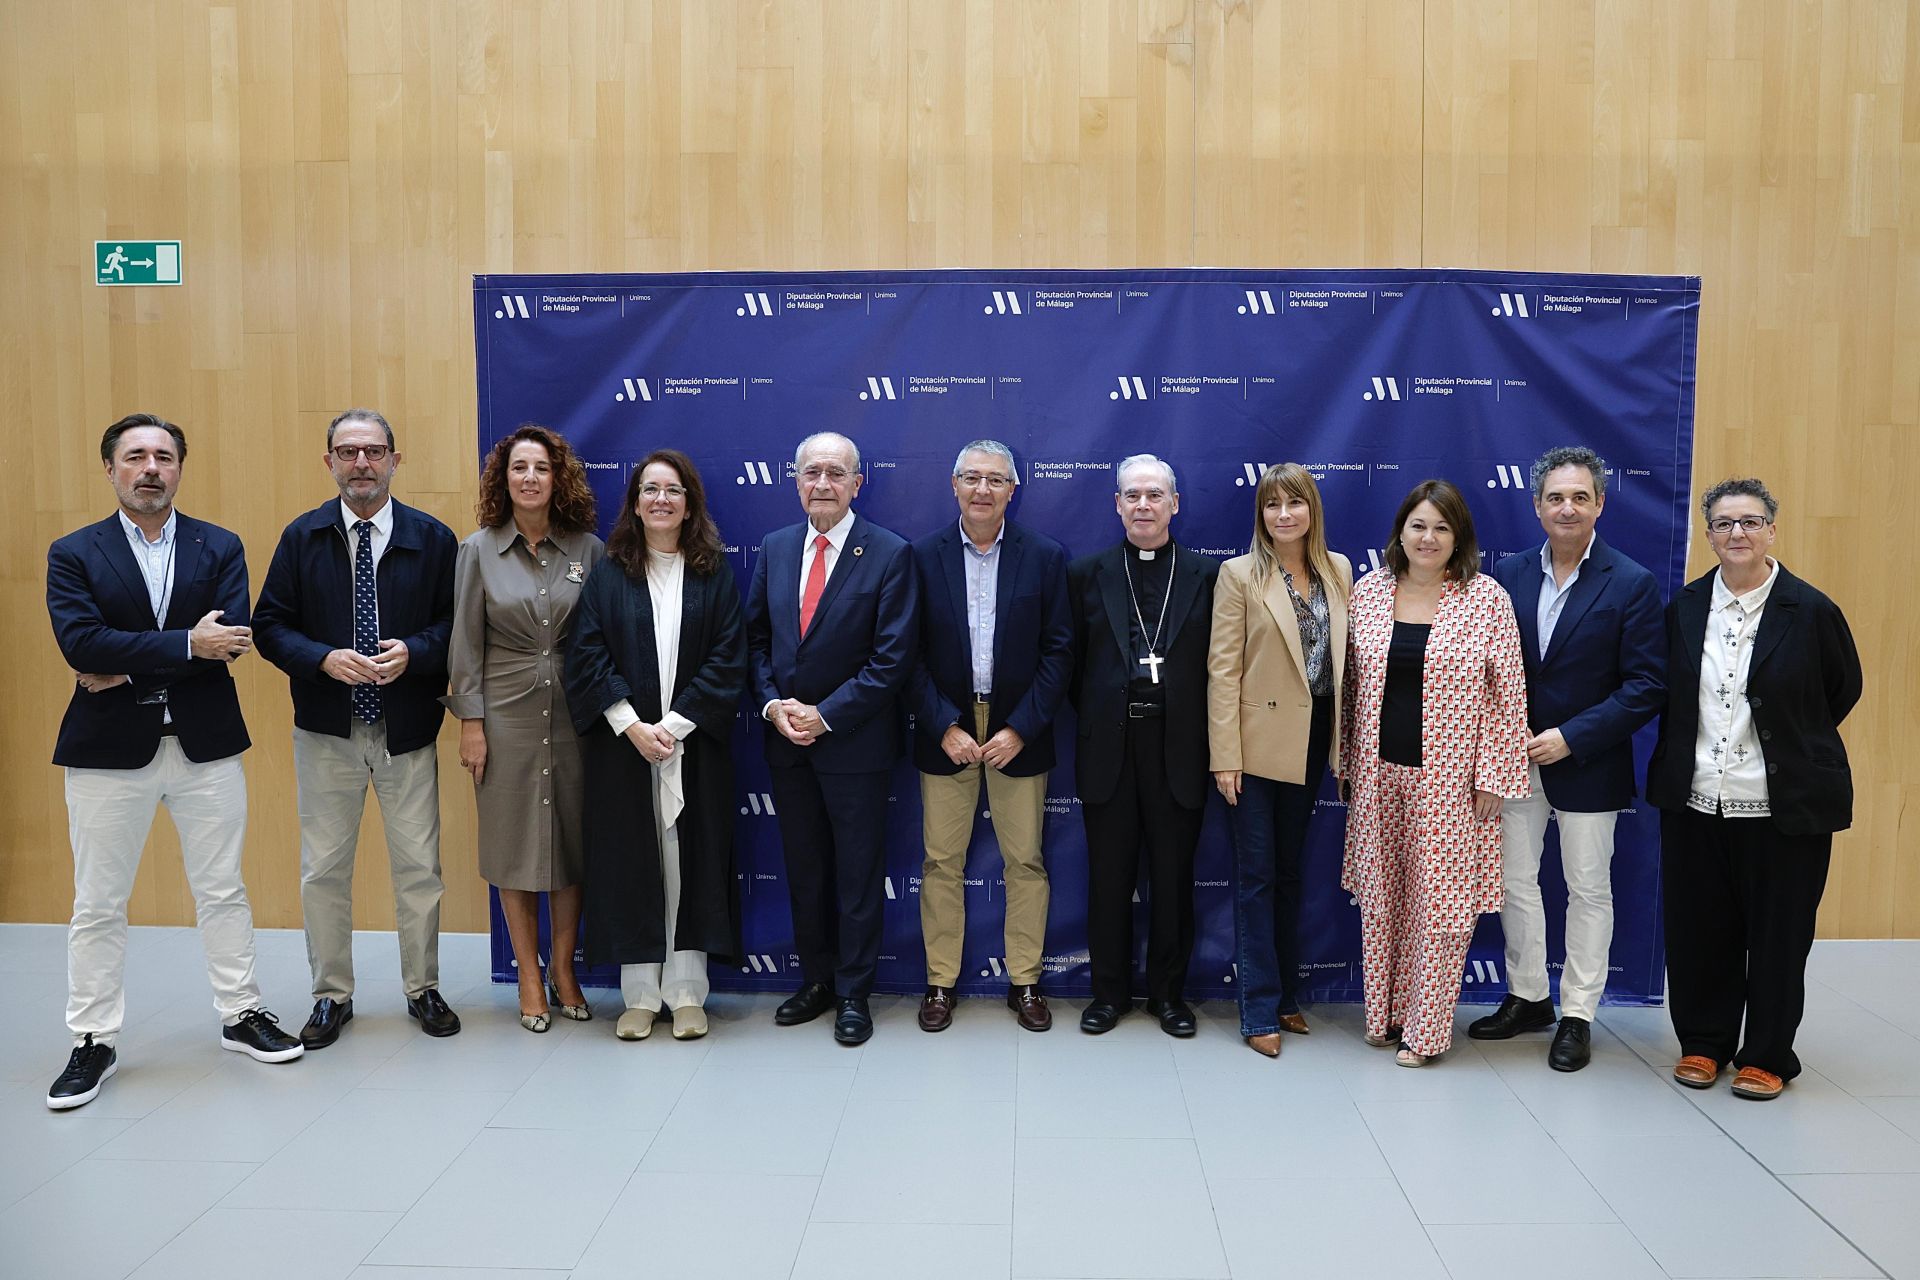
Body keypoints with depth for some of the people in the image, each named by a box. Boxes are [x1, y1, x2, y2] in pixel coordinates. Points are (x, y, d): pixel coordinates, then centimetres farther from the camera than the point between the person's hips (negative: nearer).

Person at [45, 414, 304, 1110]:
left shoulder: (221, 548, 4)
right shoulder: (73, 553, 1)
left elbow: (231, 639, -11)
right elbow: (81, 642, -15)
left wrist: (127, 668, -14)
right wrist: (186, 644, -20)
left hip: (205, 744, 1)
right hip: (108, 749, -1)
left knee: (222, 892, 11)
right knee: (98, 906, 8)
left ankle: (242, 1014, 25)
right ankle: (93, 1042, 22)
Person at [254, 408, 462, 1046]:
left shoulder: (433, 538, 1)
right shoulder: (302, 537, 3)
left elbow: (456, 623, 0)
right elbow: (270, 626, 1)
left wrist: (413, 653, -18)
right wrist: (325, 659, -16)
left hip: (408, 730, -1)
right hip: (327, 730, 1)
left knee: (419, 867, 6)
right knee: (323, 869, 9)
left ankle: (423, 989, 23)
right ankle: (332, 995, 25)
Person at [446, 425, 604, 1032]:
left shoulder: (588, 549, 2)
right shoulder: (478, 550, 0)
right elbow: (466, 642, 0)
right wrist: (469, 721, -4)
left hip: (571, 710, 1)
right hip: (506, 711, -1)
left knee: (571, 839, 7)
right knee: (514, 844, 6)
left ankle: (563, 968, 24)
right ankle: (530, 978, 20)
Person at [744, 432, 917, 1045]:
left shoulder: (890, 553, -9)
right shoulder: (775, 548, 6)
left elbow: (892, 659, -13)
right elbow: (757, 639, 9)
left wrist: (825, 715, -16)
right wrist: (773, 705, -7)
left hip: (853, 741, -5)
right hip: (786, 741, 5)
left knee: (858, 874, 7)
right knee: (803, 871, 15)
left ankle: (854, 994, 20)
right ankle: (816, 980, 31)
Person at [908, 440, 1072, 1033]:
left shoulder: (1046, 556, 0)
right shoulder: (922, 556, 0)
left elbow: (1058, 650, -2)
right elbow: (912, 654, -1)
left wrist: (1020, 729, -10)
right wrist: (944, 728, -11)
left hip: (1018, 734, 0)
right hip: (945, 732, 0)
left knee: (1025, 862, 6)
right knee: (942, 862, 6)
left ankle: (1024, 982, 21)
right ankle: (940, 982, 19)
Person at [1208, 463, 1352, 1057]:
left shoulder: (1338, 570, 6)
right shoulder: (1240, 573, -7)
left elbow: (1345, 655, 10)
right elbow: (1223, 669, -10)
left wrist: (1344, 740, 4)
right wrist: (1224, 757, -15)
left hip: (1312, 740, 5)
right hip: (1259, 741, -5)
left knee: (1290, 870, 16)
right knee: (1257, 876, 1)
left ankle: (1287, 995, 27)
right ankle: (1260, 1012, 9)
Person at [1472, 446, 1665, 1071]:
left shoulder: (1632, 585, -9)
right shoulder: (1510, 574, 1)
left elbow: (1646, 686, -12)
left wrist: (1570, 737, -18)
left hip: (1587, 764, -3)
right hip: (1514, 757, 4)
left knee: (1588, 890, 9)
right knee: (1514, 881, 12)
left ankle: (1577, 1015, 22)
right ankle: (1527, 996, 29)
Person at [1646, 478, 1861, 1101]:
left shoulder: (1810, 610, -6)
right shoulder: (1684, 607, 4)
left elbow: (1843, 691, 7)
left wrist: (1792, 744, 10)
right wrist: (1679, 758, 10)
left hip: (1785, 808, -3)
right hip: (1694, 802, 3)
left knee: (1777, 934, 7)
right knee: (1697, 930, 10)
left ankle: (1767, 1056, 22)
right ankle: (1703, 1043, 26)